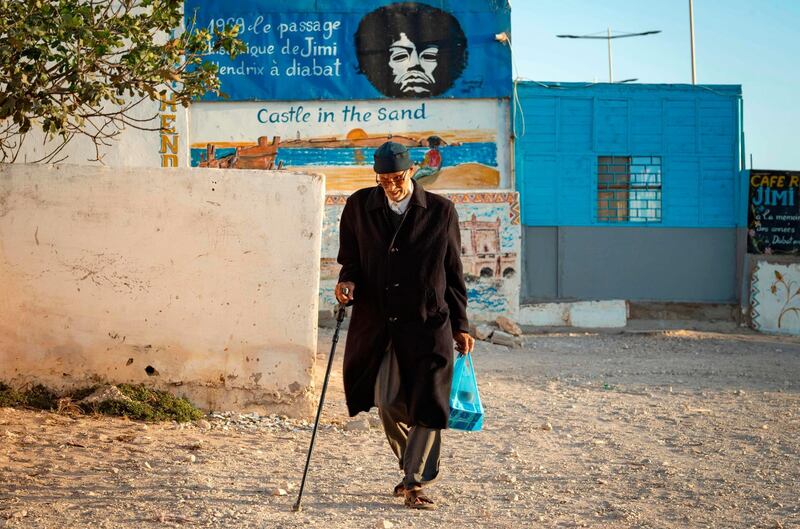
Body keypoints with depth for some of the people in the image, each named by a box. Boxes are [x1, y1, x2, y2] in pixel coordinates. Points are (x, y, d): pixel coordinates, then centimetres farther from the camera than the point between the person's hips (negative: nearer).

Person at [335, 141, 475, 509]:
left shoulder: (440, 211, 1)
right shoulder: (359, 207, 4)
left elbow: (453, 272, 7)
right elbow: (350, 259, 14)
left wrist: (460, 325, 7)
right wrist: (348, 281, -9)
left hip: (427, 324, -1)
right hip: (377, 323, 1)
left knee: (427, 407, -4)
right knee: (387, 404, -1)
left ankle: (416, 483, 6)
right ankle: (412, 468, 24)